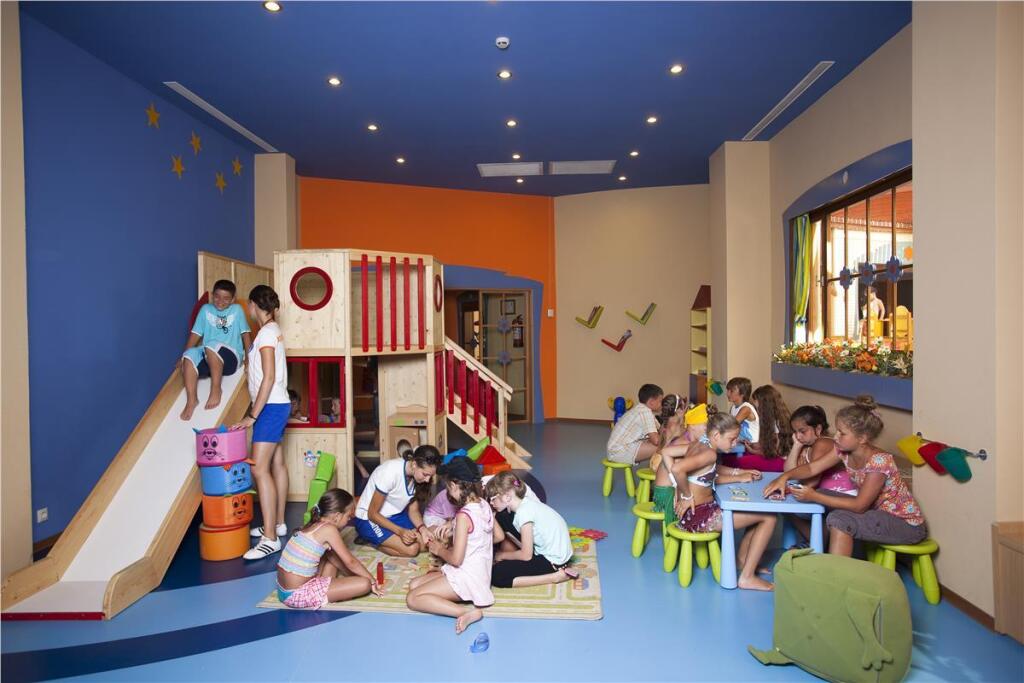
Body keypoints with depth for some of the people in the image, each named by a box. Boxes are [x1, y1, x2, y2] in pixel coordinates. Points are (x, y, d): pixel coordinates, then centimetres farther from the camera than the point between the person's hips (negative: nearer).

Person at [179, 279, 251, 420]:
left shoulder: (237, 310, 8)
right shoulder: (206, 309, 15)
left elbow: (246, 334, 3)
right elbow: (196, 334, 13)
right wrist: (183, 356, 7)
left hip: (231, 357, -3)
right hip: (208, 358, 3)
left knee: (212, 345, -35)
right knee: (190, 355, -30)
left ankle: (216, 389, -24)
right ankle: (191, 399, -26)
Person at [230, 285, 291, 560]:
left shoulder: (266, 332, -15)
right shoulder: (273, 329, 14)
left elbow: (269, 377, -21)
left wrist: (252, 415, -20)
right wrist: (255, 411, 20)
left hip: (271, 407, -10)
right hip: (277, 405, 10)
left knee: (259, 468, -13)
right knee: (277, 464, 15)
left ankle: (270, 538, -12)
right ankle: (278, 523, 25)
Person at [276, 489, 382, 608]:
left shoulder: (315, 525, 10)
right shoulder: (329, 529, -15)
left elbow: (334, 558, 22)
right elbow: (350, 562, -7)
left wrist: (353, 575, 25)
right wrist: (372, 580, 6)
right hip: (298, 595, -9)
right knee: (364, 584, -12)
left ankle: (323, 585, 10)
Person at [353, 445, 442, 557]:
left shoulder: (417, 474, -10)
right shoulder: (391, 472, -32)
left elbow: (413, 510, -1)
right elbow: (372, 514, -24)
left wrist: (422, 529, -20)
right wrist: (400, 531, -34)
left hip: (395, 515, 7)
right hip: (369, 520, -7)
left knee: (427, 543, -4)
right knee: (412, 548, -20)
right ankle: (370, 541, 2)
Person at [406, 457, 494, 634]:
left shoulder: (464, 515, -24)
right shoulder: (484, 505, 1)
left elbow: (456, 559, -23)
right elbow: (498, 536, 16)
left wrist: (440, 550, -1)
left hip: (466, 578, -9)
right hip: (480, 574, 9)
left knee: (412, 599, -8)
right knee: (414, 584, 12)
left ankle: (468, 611, -17)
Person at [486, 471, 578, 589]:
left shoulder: (524, 512, -26)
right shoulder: (524, 503, 1)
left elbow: (526, 555, -18)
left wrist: (503, 555, -3)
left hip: (553, 560, -10)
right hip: (545, 549, 10)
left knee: (496, 575, -15)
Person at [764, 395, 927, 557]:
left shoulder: (879, 461, -28)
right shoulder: (844, 450, -8)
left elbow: (859, 505, -26)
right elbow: (812, 468, -3)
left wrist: (814, 496, -29)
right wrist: (785, 477, -21)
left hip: (907, 525, -8)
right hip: (879, 514, 8)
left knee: (839, 520, -28)